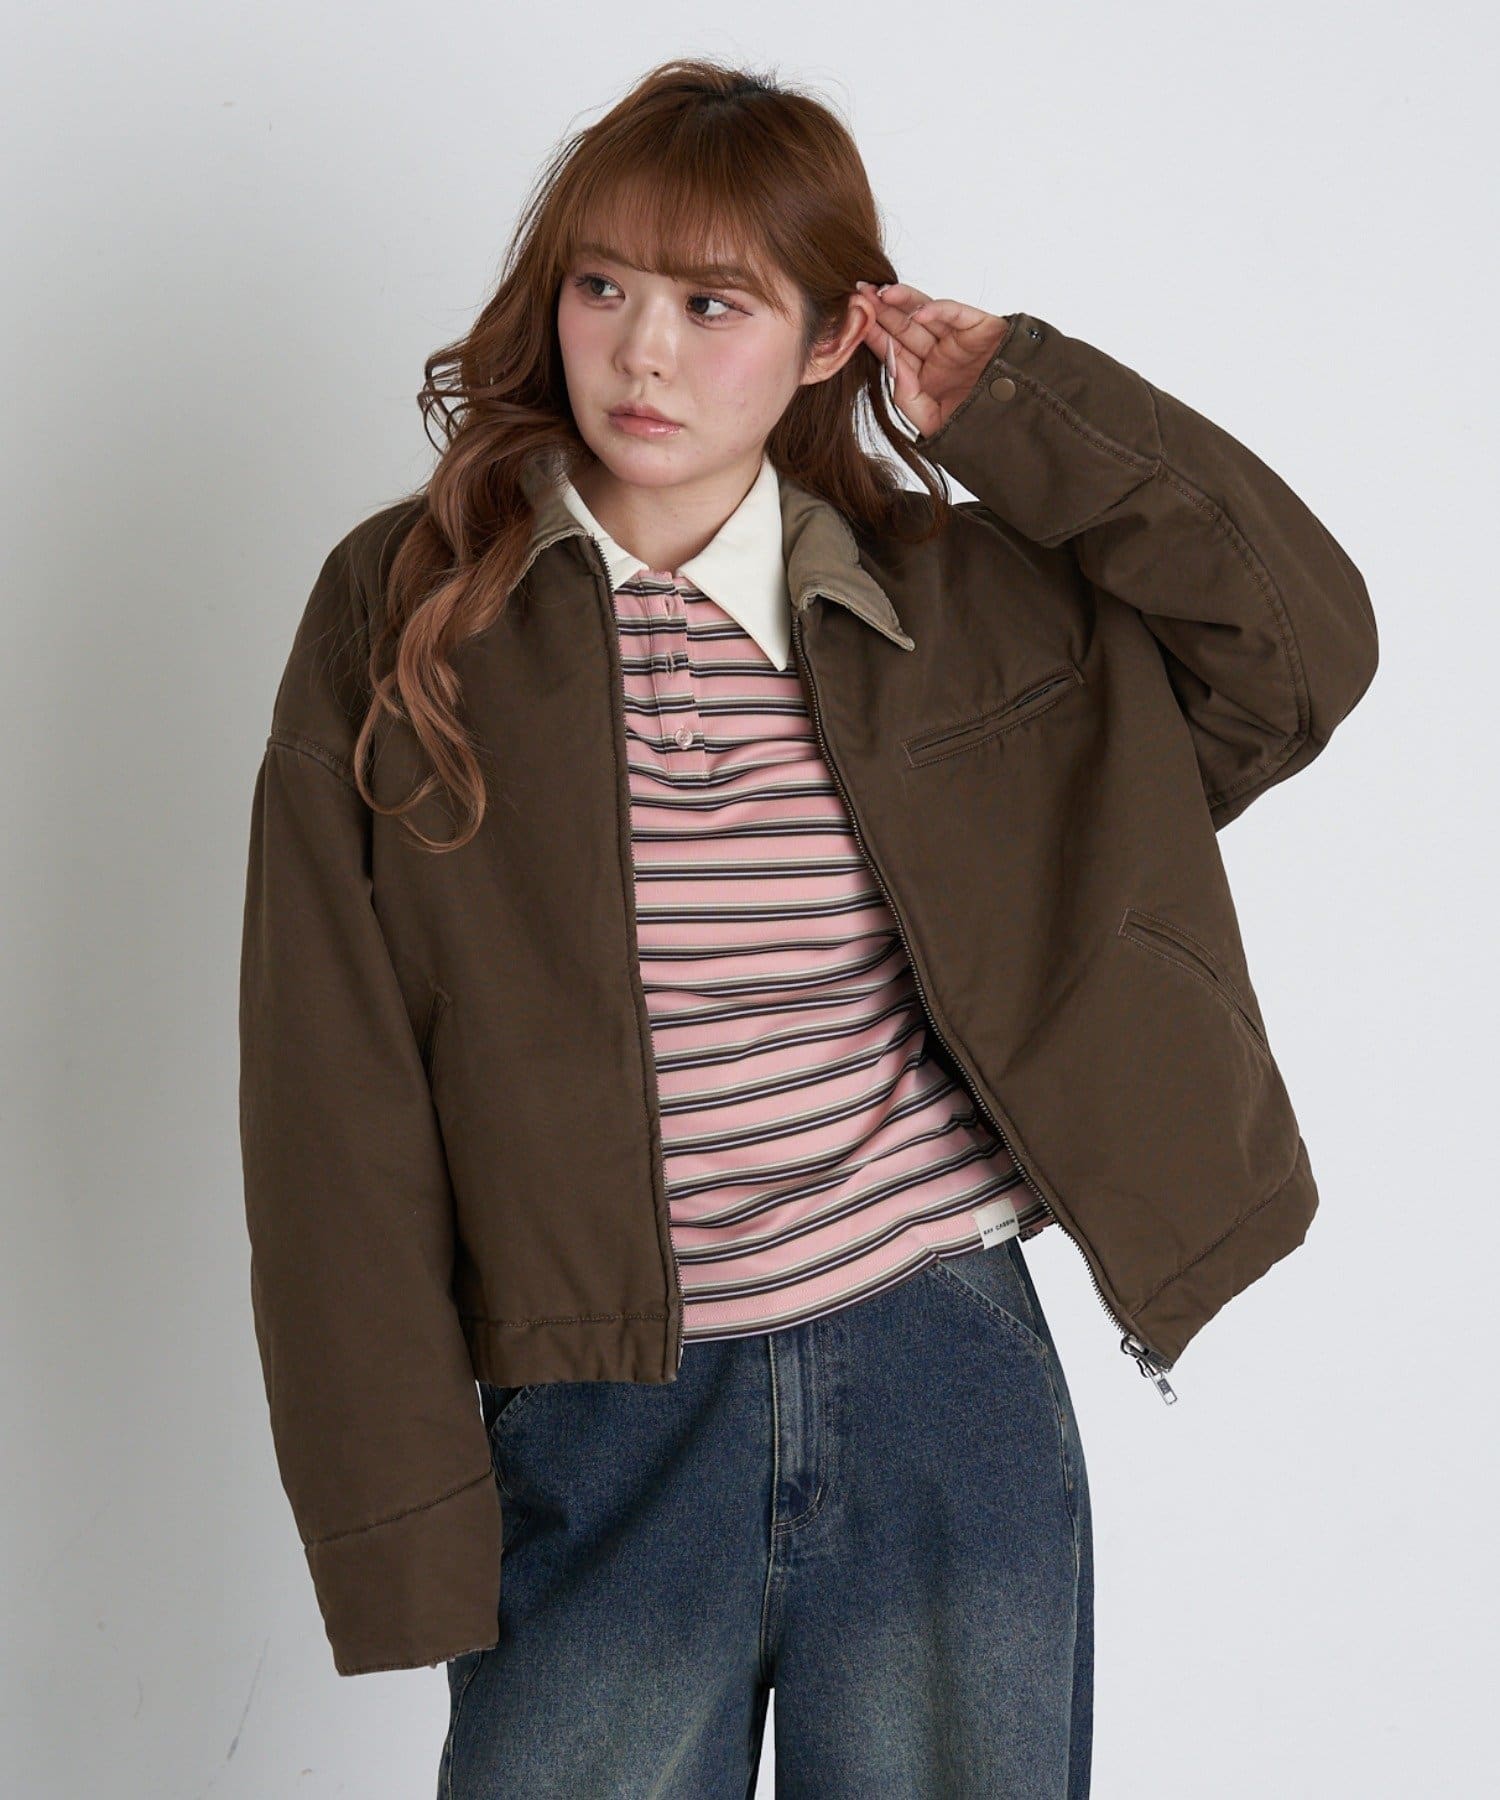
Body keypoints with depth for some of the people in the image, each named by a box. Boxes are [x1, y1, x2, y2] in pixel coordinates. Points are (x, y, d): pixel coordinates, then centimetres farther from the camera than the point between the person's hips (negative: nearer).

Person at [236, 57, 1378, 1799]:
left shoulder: (957, 594, 3)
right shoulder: (407, 612, -3)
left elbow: (1304, 650, 0)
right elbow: (338, 1108, -4)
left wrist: (1010, 405, -4)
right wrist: (401, 1518, -7)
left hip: (945, 1399, 2)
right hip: (592, 1444, -1)